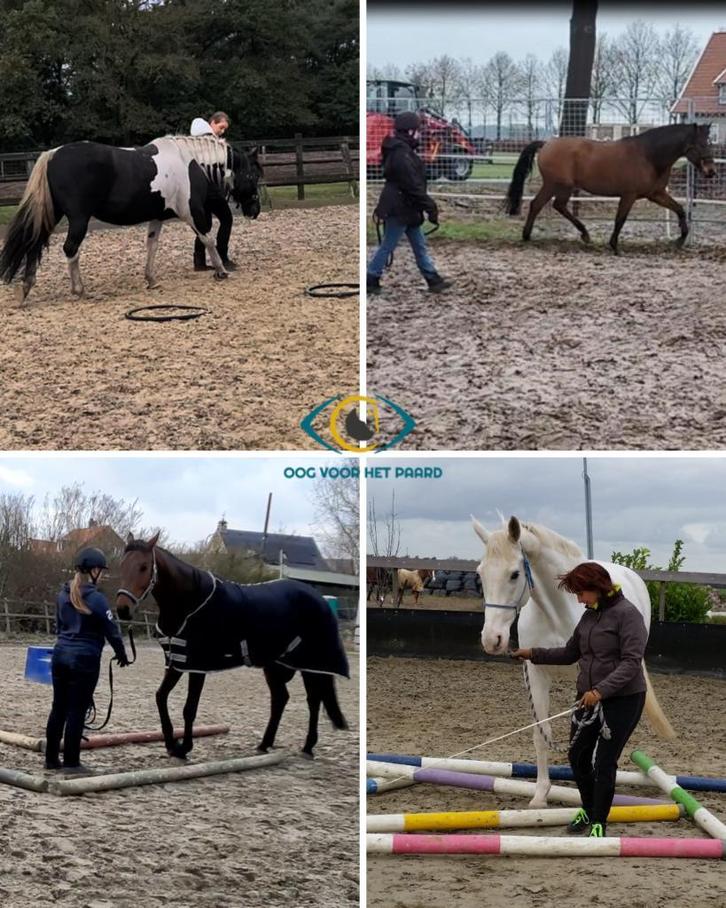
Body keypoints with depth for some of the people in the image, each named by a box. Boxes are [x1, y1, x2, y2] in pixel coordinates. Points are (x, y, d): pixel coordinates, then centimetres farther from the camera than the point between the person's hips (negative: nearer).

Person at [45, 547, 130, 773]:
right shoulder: (95, 598, -14)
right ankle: (71, 762, 4)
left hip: (61, 653, 7)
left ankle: (51, 758, 17)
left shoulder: (63, 594, 7)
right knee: (77, 711, -1)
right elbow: (112, 630, -8)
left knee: (59, 708, 12)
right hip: (85, 659, -7)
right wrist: (122, 655, 7)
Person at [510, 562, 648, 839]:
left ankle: (599, 823, 8)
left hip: (622, 700, -8)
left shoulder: (627, 614, -16)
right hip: (589, 699, 8)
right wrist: (534, 654, 9)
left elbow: (631, 662, -23)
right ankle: (588, 809, 36)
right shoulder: (589, 616, 8)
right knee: (578, 755, 15)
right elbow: (570, 654, 17)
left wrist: (601, 690, -31)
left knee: (603, 762, -5)